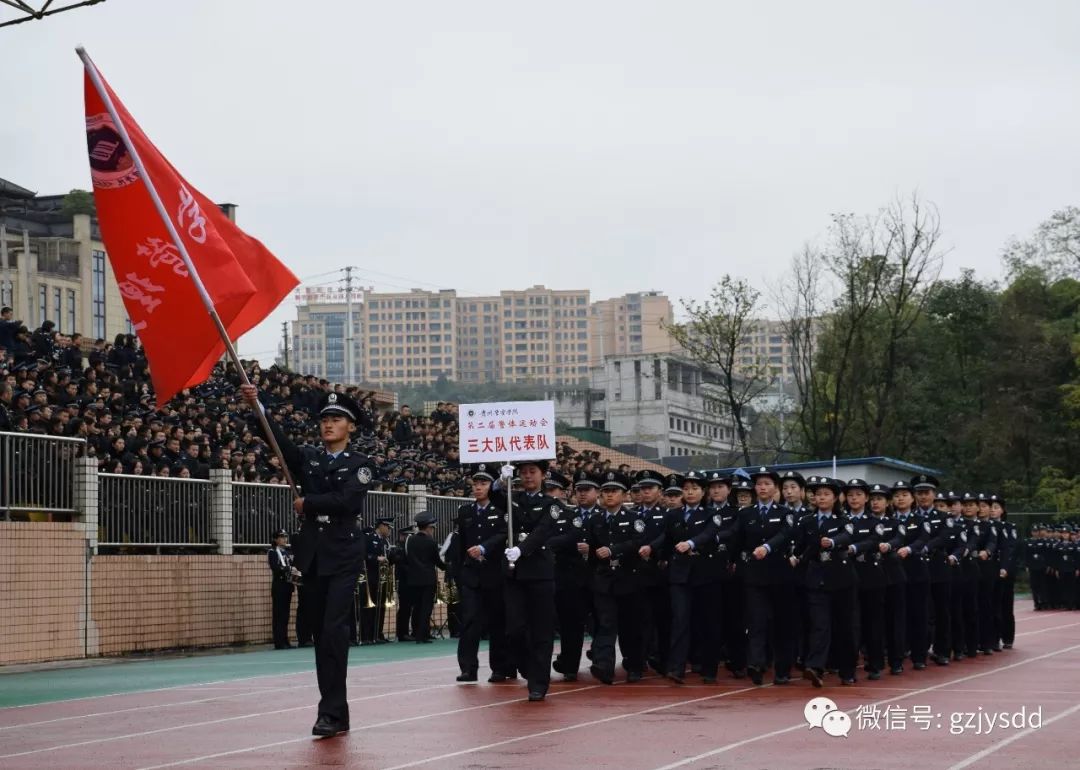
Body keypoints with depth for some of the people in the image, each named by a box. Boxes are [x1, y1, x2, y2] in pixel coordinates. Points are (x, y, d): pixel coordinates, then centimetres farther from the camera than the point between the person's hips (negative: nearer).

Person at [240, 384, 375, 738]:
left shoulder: (360, 464, 1)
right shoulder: (308, 458, 11)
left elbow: (348, 500, -16)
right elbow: (280, 441, -6)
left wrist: (307, 503, -7)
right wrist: (257, 407, -19)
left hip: (343, 556, -4)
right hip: (312, 556, 4)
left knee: (334, 629, -15)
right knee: (320, 633, 6)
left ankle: (331, 712, -15)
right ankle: (335, 713, 12)